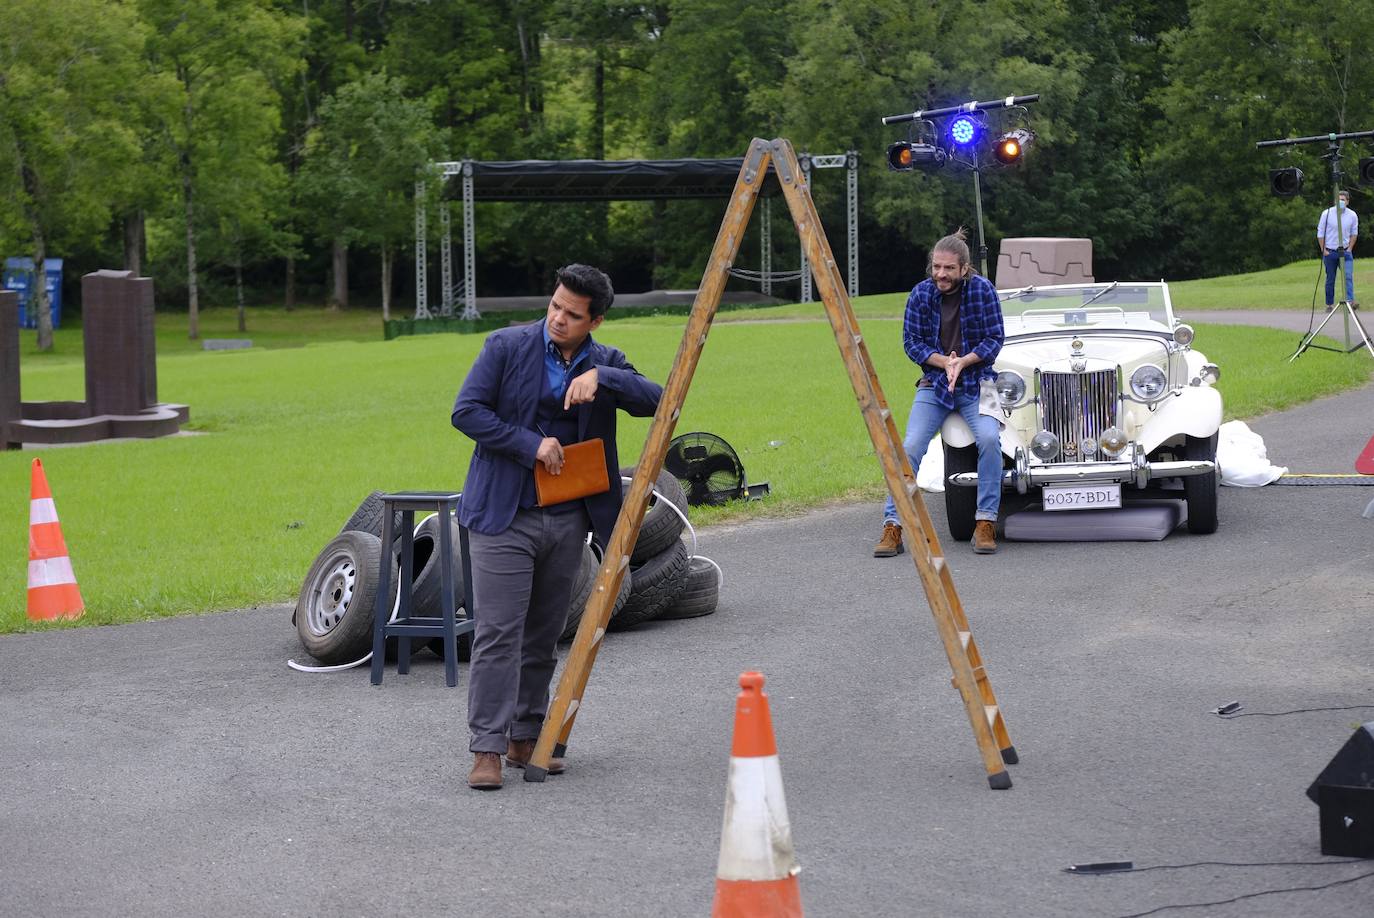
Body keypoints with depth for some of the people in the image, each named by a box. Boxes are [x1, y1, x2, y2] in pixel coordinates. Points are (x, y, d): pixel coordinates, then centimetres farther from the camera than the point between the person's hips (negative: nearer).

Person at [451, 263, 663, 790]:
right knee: (497, 633, -9)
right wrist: (531, 445, -15)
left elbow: (654, 401, -8)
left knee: (543, 636, 10)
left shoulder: (606, 363, 6)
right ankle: (487, 750, -8)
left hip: (567, 519, 4)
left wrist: (601, 377, -23)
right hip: (504, 515, -4)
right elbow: (466, 411, -8)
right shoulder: (507, 347, -3)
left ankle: (526, 739, 21)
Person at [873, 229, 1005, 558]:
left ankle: (985, 523, -17)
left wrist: (964, 361, -21)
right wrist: (943, 361, -18)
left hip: (976, 381, -1)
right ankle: (893, 527, -14)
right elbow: (911, 342, -1)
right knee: (910, 446, -17)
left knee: (989, 437, -27)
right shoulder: (921, 293, -3)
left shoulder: (982, 289, -7)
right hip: (935, 382, 2)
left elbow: (994, 339, -6)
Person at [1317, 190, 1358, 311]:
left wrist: (1350, 249, 3)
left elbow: (1353, 234, 12)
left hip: (1345, 251, 1)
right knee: (1330, 280, 4)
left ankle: (1350, 301, -26)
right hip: (1330, 252, -1)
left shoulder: (1352, 215, -1)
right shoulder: (1327, 213, -7)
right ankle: (1329, 304, 14)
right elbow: (1320, 233, -1)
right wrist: (1324, 250, -4)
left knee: (1348, 276, -16)